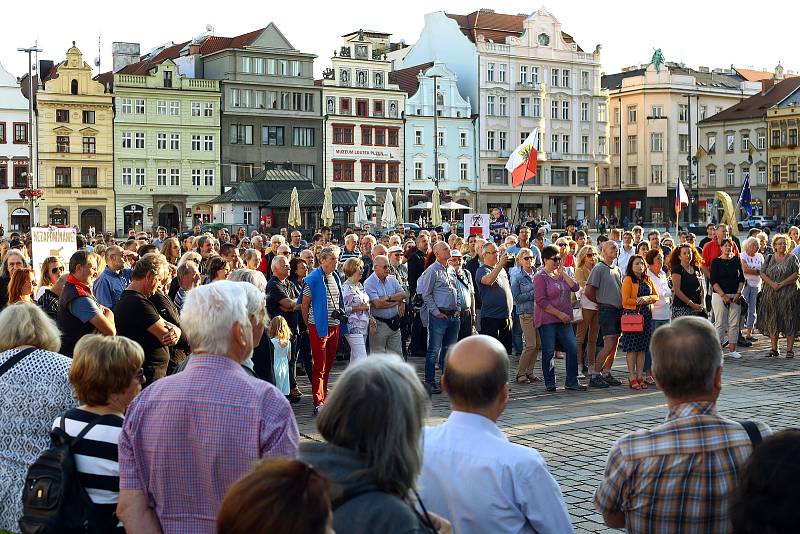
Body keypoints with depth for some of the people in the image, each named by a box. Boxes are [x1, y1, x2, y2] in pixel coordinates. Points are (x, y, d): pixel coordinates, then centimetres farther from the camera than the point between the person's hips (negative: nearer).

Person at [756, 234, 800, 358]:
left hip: (788, 293, -3)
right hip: (770, 294, 3)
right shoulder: (769, 259, 11)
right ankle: (774, 348, 11)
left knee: (789, 320, -5)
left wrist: (781, 284, -14)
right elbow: (762, 274, 4)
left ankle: (790, 349, -2)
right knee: (772, 320, 4)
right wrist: (772, 283, -12)